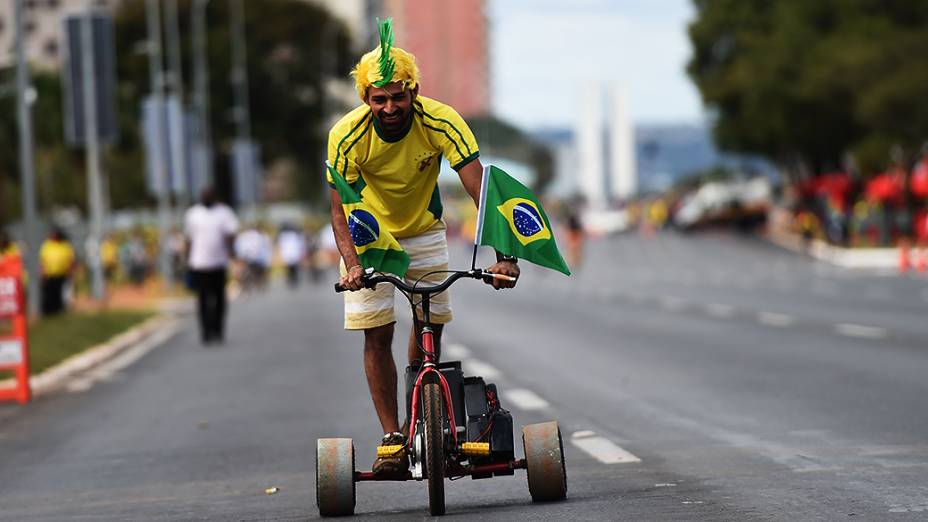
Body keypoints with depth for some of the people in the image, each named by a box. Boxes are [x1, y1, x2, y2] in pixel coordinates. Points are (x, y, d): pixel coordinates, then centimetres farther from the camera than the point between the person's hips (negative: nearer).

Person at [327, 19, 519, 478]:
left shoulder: (440, 122, -29)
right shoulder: (347, 135, -29)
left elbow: (480, 190, -34)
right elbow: (340, 209, -29)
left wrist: (503, 255, -46)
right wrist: (352, 263, -48)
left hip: (424, 232, 1)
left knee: (430, 328, 1)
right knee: (377, 334, -8)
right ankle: (392, 438, -4)